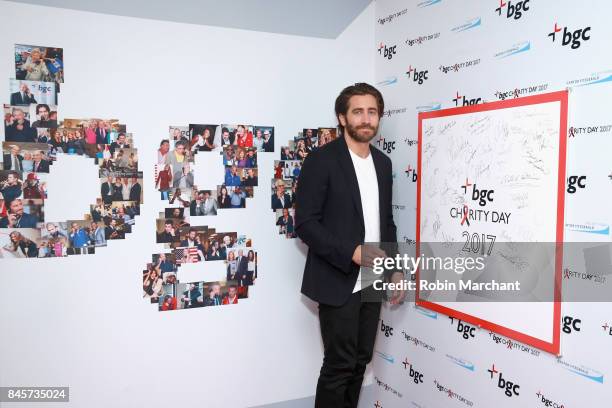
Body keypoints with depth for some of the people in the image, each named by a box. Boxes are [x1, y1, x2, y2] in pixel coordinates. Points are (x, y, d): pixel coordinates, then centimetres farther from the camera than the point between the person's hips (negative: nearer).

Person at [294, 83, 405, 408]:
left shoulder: (383, 163, 11)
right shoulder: (321, 160, -10)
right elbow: (305, 223, -15)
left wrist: (396, 269, 8)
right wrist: (352, 253, -23)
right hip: (338, 282, -6)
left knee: (360, 361, 14)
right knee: (340, 365, 1)